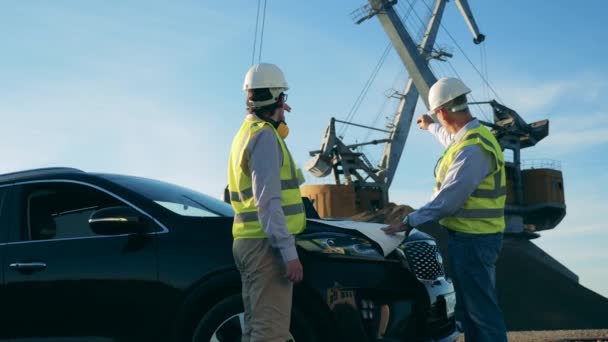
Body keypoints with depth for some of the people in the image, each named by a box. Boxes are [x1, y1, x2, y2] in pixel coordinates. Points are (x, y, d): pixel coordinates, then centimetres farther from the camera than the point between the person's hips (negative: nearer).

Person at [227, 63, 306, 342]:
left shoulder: (246, 132, 18)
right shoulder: (264, 135, -12)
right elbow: (268, 200, -21)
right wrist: (288, 251, -24)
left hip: (248, 241, 10)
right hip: (265, 243, -10)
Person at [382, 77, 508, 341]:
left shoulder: (472, 149, -23)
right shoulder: (473, 135, 10)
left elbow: (447, 199, -25)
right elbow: (451, 138, 37)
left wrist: (409, 222, -18)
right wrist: (430, 127, 53)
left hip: (472, 240, -10)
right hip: (474, 236, 10)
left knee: (481, 308, -5)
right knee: (469, 307, 17)